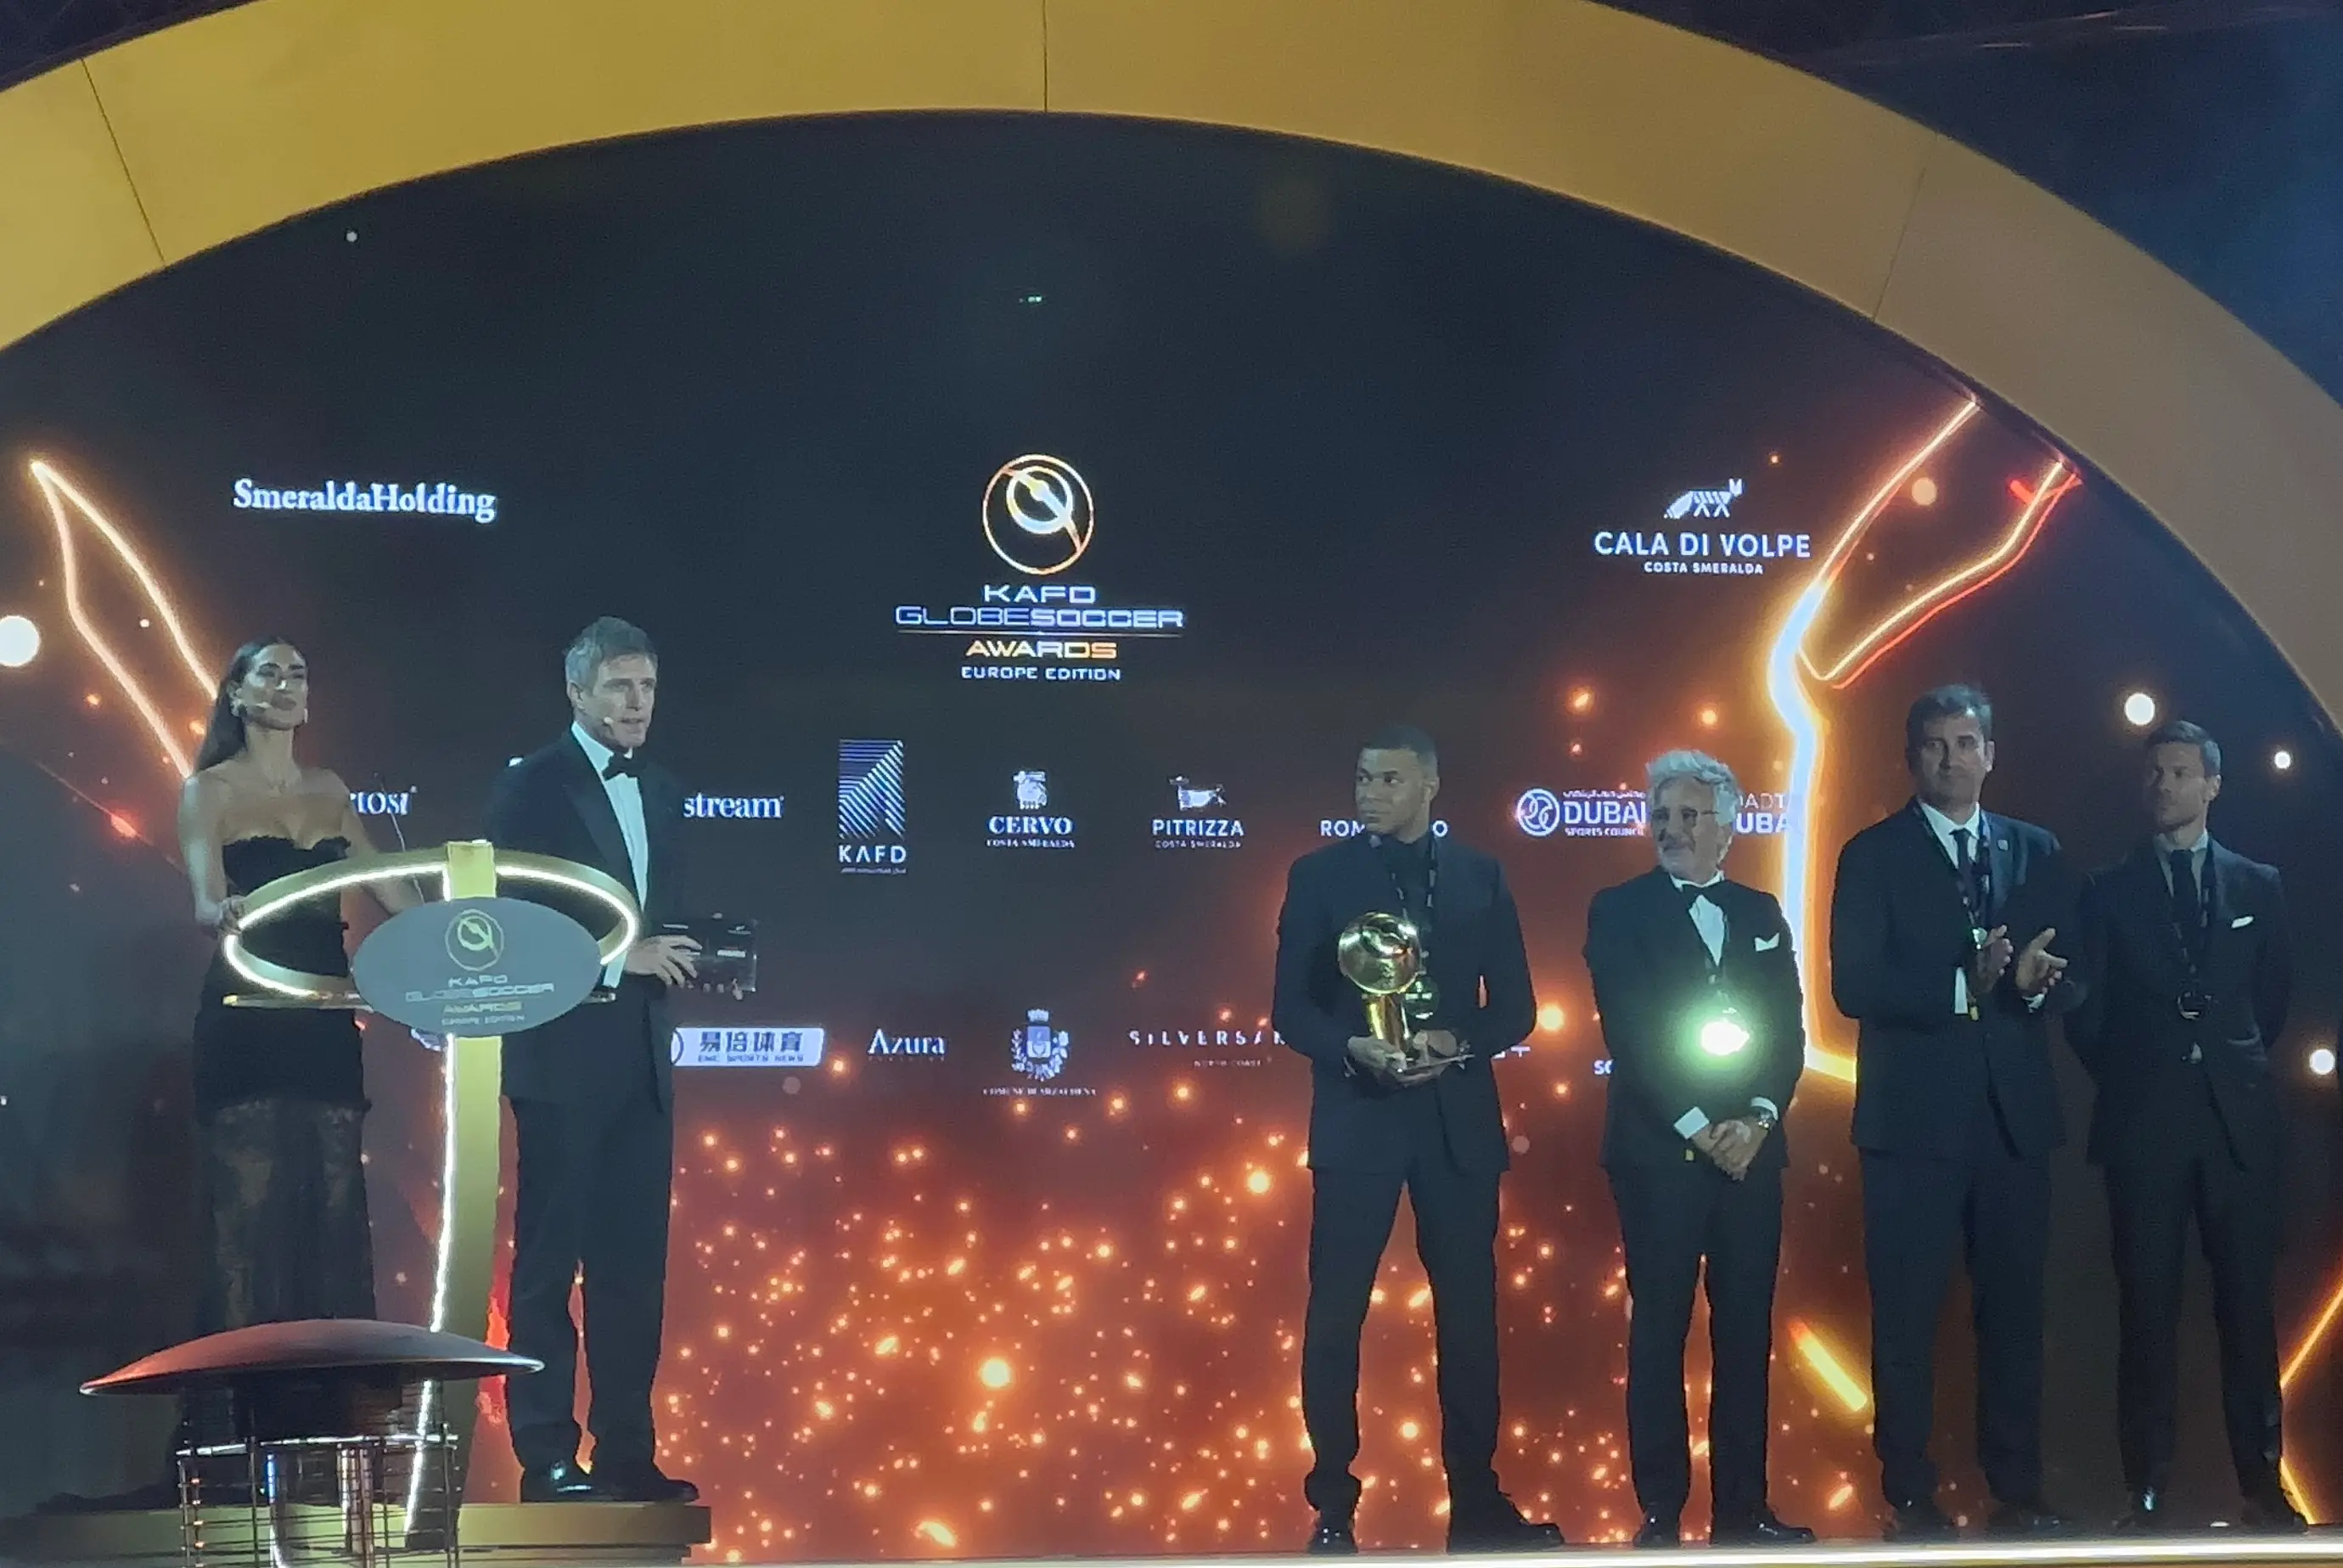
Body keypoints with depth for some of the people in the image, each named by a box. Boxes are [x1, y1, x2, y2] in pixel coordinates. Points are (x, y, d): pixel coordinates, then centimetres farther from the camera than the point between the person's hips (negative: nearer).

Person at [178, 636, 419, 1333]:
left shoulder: (330, 791, 13)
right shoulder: (210, 791, -2)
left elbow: (389, 885, 11)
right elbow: (207, 903, -17)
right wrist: (225, 914, -40)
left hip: (325, 1022, 5)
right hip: (245, 1024, -5)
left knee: (335, 1202, 4)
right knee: (251, 1206, -6)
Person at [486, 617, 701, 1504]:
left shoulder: (662, 792, 15)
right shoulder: (532, 789, -5)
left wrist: (680, 957, -1)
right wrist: (617, 958, -17)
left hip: (641, 1058, 6)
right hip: (564, 1059, -6)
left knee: (635, 1265, 8)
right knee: (550, 1263, 0)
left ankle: (626, 1454, 14)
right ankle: (546, 1458, 5)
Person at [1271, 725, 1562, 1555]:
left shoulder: (1479, 877, 8)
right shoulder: (1320, 875, 2)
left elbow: (1515, 1005, 7)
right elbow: (1291, 1007, -1)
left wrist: (1458, 1045, -13)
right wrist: (1353, 1049, -19)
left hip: (1458, 1120, 2)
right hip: (1357, 1119, -2)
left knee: (1469, 1316, 6)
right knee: (1336, 1317, -1)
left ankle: (1477, 1502, 15)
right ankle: (1333, 1509, 7)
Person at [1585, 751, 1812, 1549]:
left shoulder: (1761, 913, 13)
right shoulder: (1619, 911, 2)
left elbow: (1788, 1028, 6)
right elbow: (1630, 1032, -7)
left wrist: (1757, 1119, -9)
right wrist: (1698, 1129, -13)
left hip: (1751, 1148, 4)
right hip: (1659, 1150, -3)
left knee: (1746, 1331, 4)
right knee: (1659, 1332, -1)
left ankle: (1741, 1507, 9)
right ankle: (1661, 1511, 2)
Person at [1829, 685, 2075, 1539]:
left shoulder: (2035, 852, 12)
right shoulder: (1874, 854, 1)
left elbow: (2067, 979, 7)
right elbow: (1855, 985, -9)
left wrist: (2035, 982, -16)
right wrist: (1963, 986, -21)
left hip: (2014, 1114, 3)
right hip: (1915, 1116, -3)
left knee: (2015, 1310, 7)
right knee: (1907, 1318, 0)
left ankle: (2017, 1493, 15)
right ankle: (1910, 1499, 7)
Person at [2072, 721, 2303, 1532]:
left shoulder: (2256, 886, 9)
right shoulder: (2109, 893, 6)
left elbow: (2275, 993, 16)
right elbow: (2086, 1012, 7)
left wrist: (2240, 1063, 12)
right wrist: (2128, 1077, 4)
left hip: (2239, 1116, 1)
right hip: (2144, 1121, -1)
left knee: (2248, 1302, 2)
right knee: (2148, 1306, -1)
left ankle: (2261, 1482, 7)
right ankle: (2146, 1490, 2)